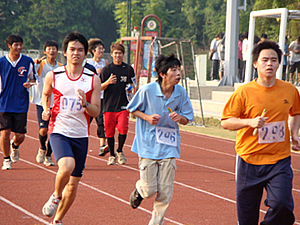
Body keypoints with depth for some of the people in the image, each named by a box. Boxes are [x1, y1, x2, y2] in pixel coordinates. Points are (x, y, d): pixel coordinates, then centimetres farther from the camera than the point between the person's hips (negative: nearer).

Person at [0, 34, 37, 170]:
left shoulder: (28, 62, 1)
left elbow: (33, 79, 14)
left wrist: (29, 84, -8)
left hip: (21, 104, 1)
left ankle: (14, 146, 39)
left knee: (20, 135, 2)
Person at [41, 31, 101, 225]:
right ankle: (56, 196, 0)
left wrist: (85, 103, -20)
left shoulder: (93, 79, 0)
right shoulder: (53, 76, -1)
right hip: (59, 131, -2)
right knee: (67, 166, -30)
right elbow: (45, 94, 21)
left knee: (74, 183, 7)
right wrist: (46, 109, 1)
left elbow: (96, 112, 0)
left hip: (81, 135, 2)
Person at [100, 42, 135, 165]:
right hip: (109, 105, 0)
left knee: (123, 128, -16)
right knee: (109, 131, 3)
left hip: (123, 105, 0)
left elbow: (133, 85, 18)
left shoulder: (128, 69, 7)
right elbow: (99, 88, 3)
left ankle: (120, 151, 8)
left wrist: (131, 89, -4)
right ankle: (112, 155, 20)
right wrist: (108, 82, -16)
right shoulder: (106, 69, 4)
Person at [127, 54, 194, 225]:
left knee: (165, 193, -1)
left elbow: (186, 120, 7)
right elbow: (133, 109, 4)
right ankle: (139, 190, 34)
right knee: (149, 191, -2)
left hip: (169, 146, 3)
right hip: (148, 145, -2)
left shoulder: (181, 92, -3)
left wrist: (179, 117, -15)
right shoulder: (147, 90, -12)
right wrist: (147, 117, -14)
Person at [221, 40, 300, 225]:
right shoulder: (244, 92, -5)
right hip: (249, 159, -1)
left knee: (281, 204, -20)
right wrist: (250, 122, -18)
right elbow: (225, 122, -2)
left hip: (280, 159, 1)